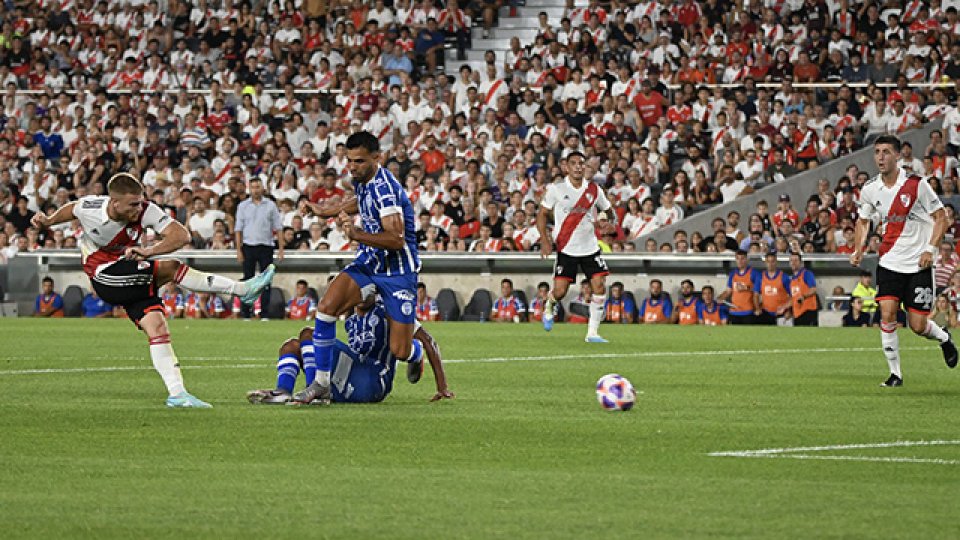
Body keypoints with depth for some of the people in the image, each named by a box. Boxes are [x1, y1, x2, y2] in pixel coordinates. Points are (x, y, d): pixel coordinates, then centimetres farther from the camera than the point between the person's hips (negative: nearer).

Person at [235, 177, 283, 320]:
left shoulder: (271, 205, 5)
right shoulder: (243, 206, 6)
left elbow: (278, 228, 5)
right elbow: (238, 229, 6)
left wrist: (281, 248, -2)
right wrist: (239, 250, -2)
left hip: (266, 247, 0)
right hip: (249, 246, 0)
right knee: (248, 280, 0)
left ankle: (265, 314, 2)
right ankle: (246, 314, 2)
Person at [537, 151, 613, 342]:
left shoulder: (594, 190, 3)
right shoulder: (556, 189, -3)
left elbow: (607, 210, 19)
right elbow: (542, 214, 1)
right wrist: (545, 240, -9)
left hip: (590, 247, 2)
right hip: (566, 249, -2)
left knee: (599, 285, -12)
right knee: (560, 291, -8)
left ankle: (592, 333, -4)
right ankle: (549, 308, 31)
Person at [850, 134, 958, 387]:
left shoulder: (915, 184, -11)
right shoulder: (869, 190, 0)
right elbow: (863, 221, 18)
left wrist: (931, 249, -14)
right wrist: (858, 250, 3)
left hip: (918, 264, -3)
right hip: (889, 262, 3)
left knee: (918, 326, -3)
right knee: (887, 314, -15)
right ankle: (895, 373, -3)